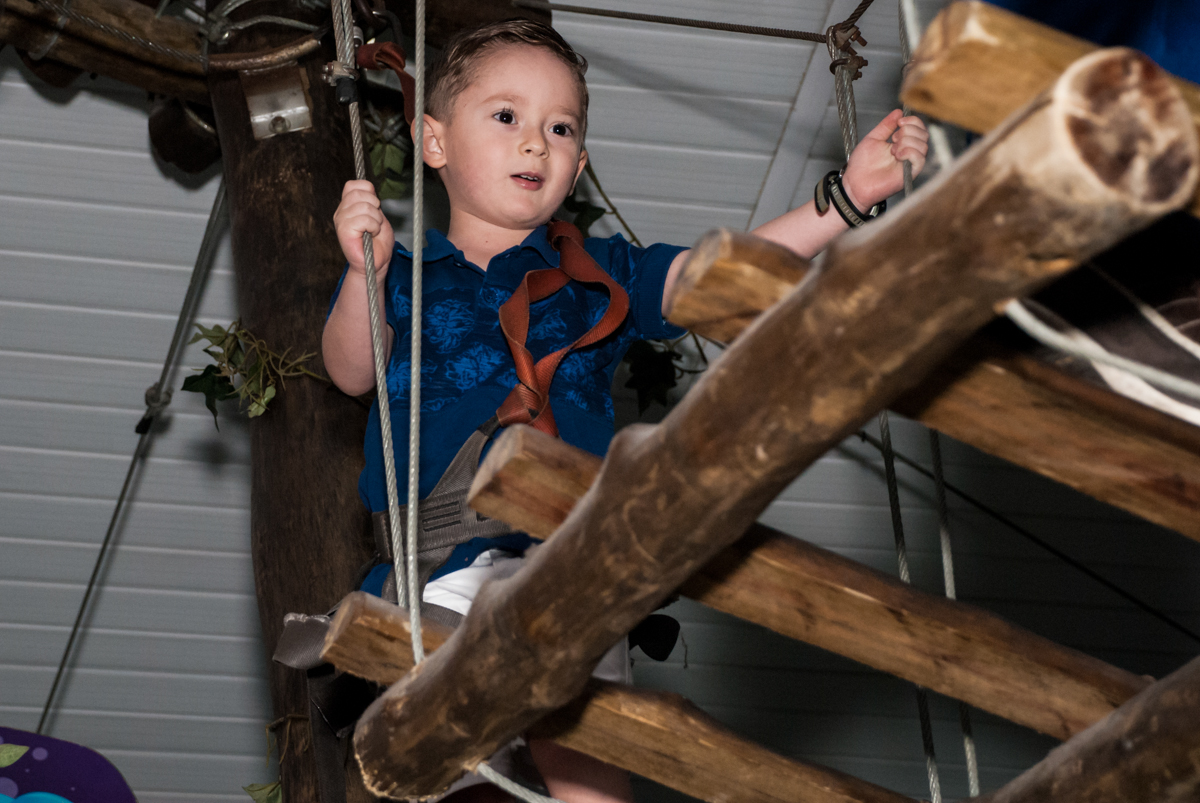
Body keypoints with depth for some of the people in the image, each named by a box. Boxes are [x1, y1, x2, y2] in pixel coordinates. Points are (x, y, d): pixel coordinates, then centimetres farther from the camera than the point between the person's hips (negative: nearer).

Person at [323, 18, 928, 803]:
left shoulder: (598, 275, 16)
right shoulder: (403, 274, 14)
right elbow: (352, 373, -1)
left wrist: (847, 197, -7)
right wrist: (366, 272, -20)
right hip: (430, 572, 0)